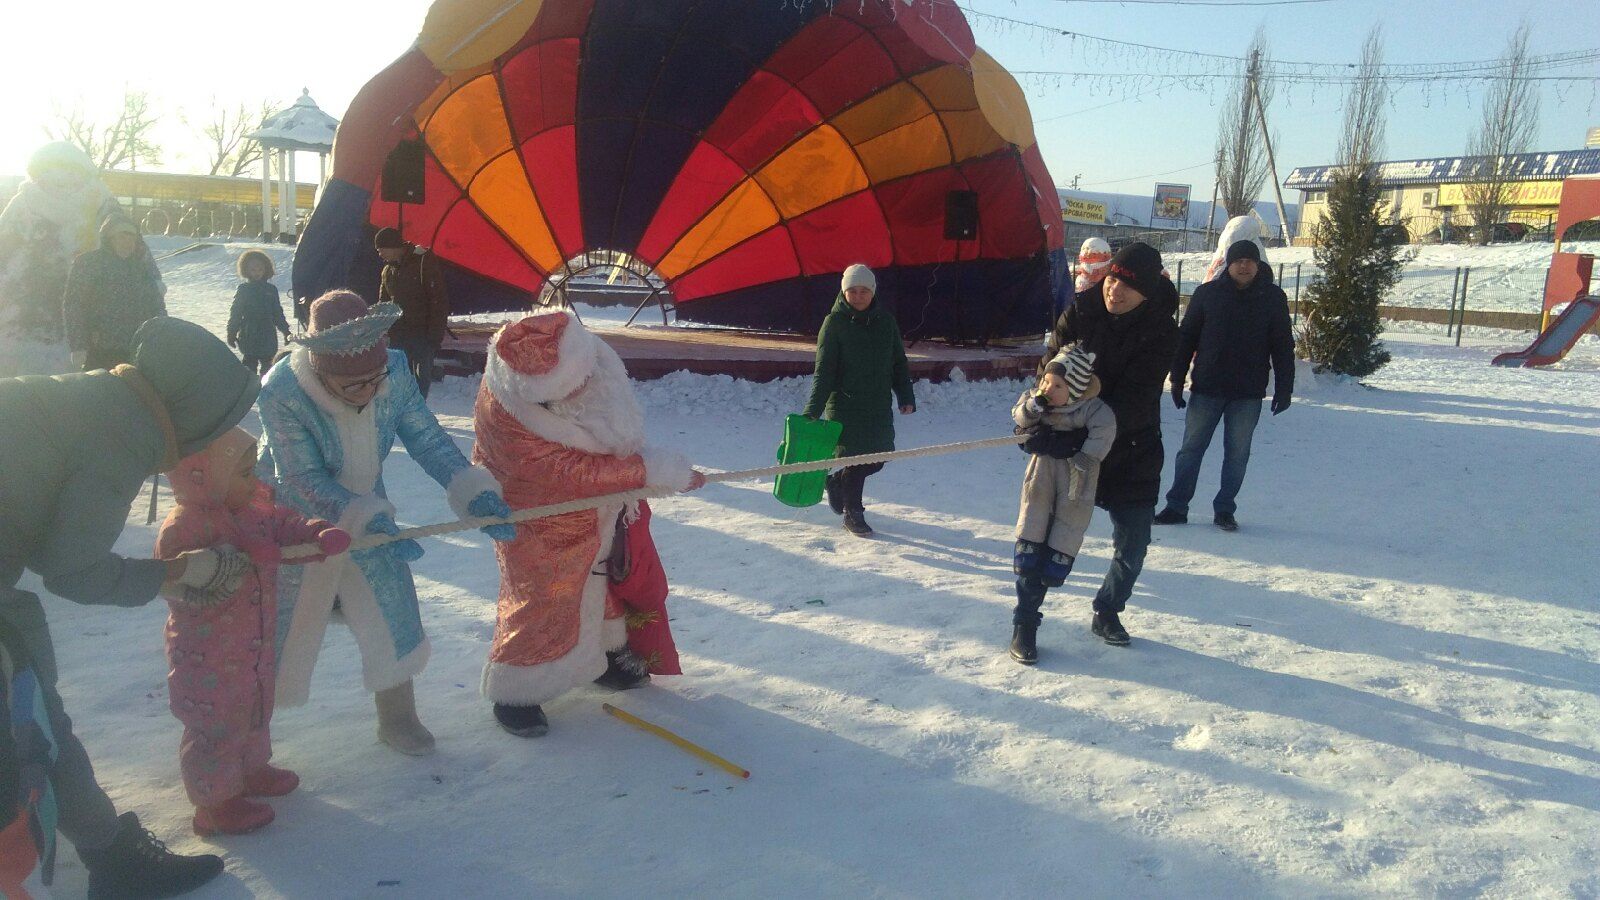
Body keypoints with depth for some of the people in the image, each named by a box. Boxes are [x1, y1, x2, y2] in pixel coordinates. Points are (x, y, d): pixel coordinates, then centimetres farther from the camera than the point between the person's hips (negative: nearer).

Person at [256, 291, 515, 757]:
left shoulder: (395, 372, -22)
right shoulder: (281, 393, -32)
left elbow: (428, 440, -18)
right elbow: (304, 482, -30)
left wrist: (475, 493, -33)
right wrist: (371, 523, -42)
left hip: (368, 513, 4)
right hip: (294, 522, -4)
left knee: (391, 615, 10)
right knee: (280, 628, 7)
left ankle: (397, 717, 31)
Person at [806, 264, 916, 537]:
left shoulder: (885, 321, 5)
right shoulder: (834, 323, -6)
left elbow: (898, 363, 13)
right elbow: (824, 370, -10)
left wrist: (906, 397, 5)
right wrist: (812, 410, -17)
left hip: (879, 406, 5)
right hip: (845, 405, -4)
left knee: (876, 459, 7)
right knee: (856, 458, -4)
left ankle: (836, 481, 35)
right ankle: (852, 514, 17)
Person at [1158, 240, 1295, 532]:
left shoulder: (1273, 297, 2)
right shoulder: (1208, 293, 0)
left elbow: (1283, 346, 4)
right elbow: (1186, 338, 4)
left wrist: (1284, 387, 0)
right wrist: (1178, 379, 2)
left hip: (1249, 393, 0)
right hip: (1206, 388, 0)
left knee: (1237, 453, 6)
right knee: (1191, 448, 4)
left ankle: (1225, 509, 17)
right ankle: (1176, 506, 12)